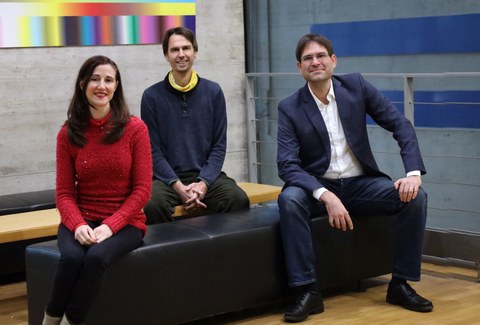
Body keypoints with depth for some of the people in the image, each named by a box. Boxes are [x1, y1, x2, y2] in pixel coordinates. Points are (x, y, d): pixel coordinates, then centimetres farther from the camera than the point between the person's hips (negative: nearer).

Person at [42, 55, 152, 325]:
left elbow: (142, 189, -6)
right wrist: (78, 225, -18)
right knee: (72, 257, -31)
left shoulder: (135, 128, -5)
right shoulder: (68, 134, 1)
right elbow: (64, 193, 2)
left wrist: (110, 226, -17)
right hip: (81, 220, 1)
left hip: (125, 223, -1)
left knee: (96, 257, -33)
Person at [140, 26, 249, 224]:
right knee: (154, 204, -33)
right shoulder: (152, 96, 2)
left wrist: (203, 183, -12)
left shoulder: (213, 92, 6)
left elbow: (219, 146, 5)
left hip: (206, 175, 1)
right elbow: (153, 150, 0)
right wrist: (178, 186, -15)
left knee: (239, 200, -28)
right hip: (168, 177, -1)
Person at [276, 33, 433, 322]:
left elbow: (401, 125, -4)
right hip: (317, 186, -2)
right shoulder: (290, 108, -8)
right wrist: (326, 196, -34)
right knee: (289, 199, -34)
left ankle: (400, 284, -9)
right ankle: (308, 291, -28)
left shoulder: (355, 85, -3)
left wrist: (414, 173, -20)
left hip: (361, 184, 2)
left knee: (416, 197, -22)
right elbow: (287, 165, -17)